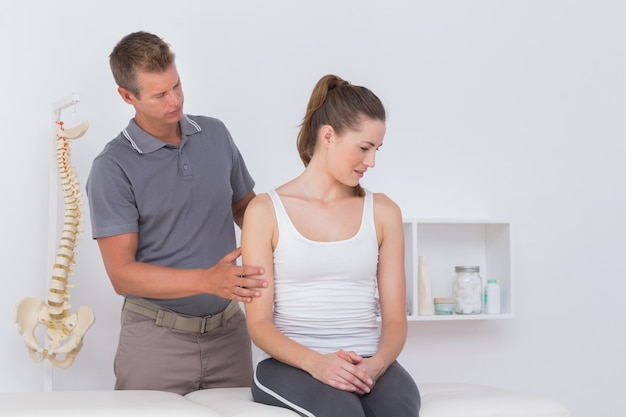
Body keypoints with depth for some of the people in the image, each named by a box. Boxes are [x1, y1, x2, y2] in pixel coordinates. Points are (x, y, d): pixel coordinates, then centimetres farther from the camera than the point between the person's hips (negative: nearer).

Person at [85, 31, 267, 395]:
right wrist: (208, 280, -27)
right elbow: (122, 274, -15)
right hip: (157, 337, -4)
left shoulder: (216, 135, 4)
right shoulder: (113, 168, -11)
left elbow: (244, 208, 16)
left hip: (229, 327, 4)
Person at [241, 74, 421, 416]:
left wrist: (376, 363, -14)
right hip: (290, 364, -2)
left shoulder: (383, 211, 10)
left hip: (367, 364, 2)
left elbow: (395, 318, 8)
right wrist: (314, 362, -19)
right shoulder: (265, 211, 2)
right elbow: (258, 322, -1)